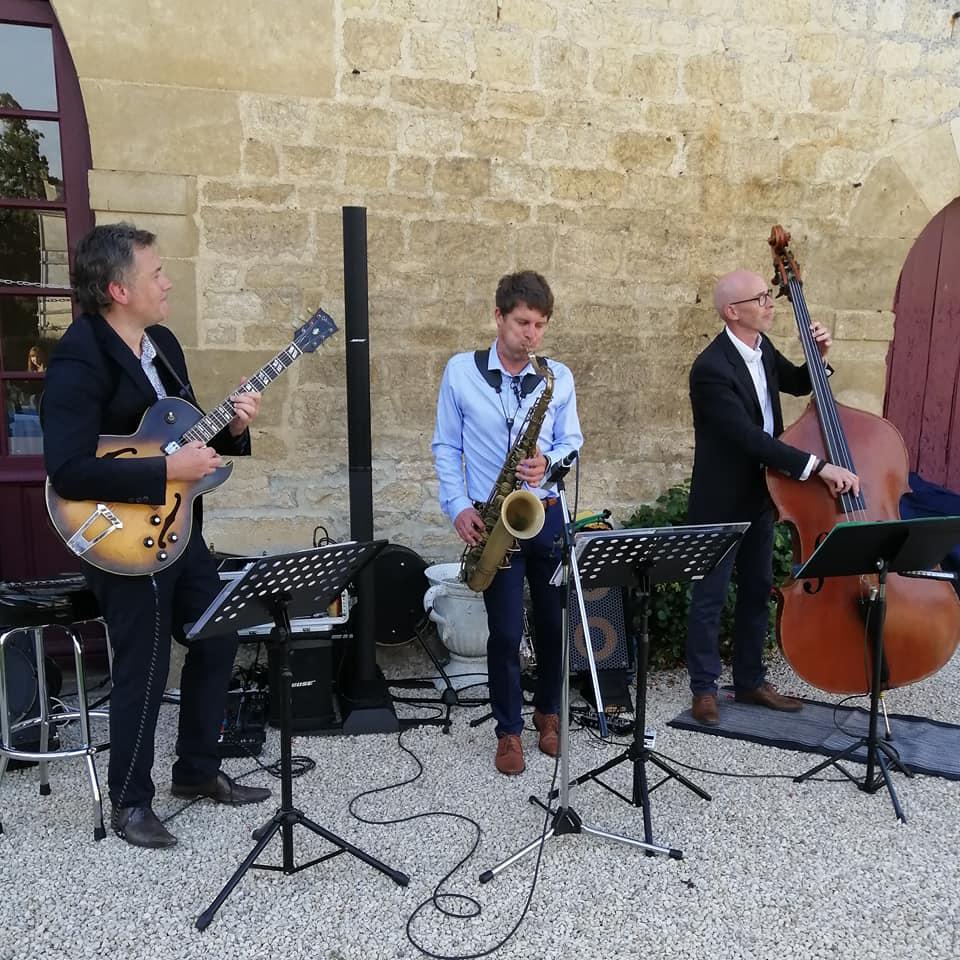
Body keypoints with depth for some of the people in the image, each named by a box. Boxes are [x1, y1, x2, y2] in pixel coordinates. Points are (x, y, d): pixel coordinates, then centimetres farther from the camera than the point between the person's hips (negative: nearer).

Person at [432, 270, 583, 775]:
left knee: (553, 624, 11)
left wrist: (548, 462, -13)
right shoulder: (461, 370, -1)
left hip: (548, 514, 2)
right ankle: (509, 729, 22)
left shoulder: (559, 377, 3)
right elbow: (446, 446, 2)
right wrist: (458, 506, -9)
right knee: (505, 632, 0)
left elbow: (572, 440, 9)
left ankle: (548, 712, 36)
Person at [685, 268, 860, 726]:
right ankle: (704, 688, 20)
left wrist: (818, 357, -1)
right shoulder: (711, 368, -24)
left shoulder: (761, 347, 2)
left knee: (758, 591, 16)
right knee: (709, 597, 5)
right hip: (721, 502, -8)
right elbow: (751, 437, -30)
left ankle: (750, 681, 31)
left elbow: (798, 384, 20)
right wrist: (817, 466, -31)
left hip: (760, 495, 9)